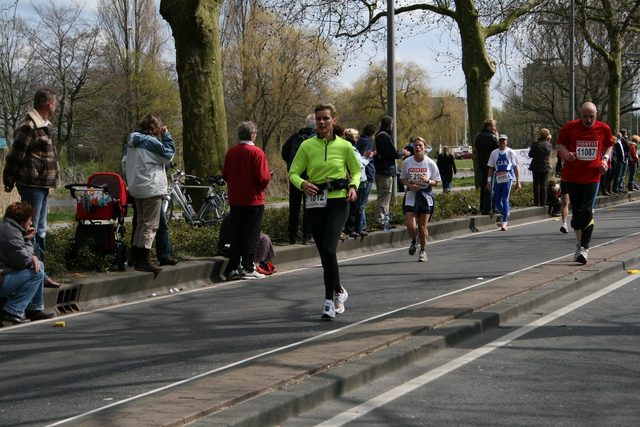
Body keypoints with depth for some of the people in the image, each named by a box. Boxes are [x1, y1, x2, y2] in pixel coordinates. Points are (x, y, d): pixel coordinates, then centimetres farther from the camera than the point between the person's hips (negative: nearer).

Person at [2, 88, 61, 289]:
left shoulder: (44, 126, 16)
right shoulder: (29, 127, -16)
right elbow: (14, 156, -14)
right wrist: (9, 181, -6)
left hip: (42, 186, 10)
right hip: (32, 185, -10)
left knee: (40, 231, 14)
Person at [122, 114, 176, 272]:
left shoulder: (131, 142, 11)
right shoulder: (151, 142, -14)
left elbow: (124, 163, 16)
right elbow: (168, 156, -6)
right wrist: (166, 136, 0)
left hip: (136, 188, 9)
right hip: (151, 188, -9)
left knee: (140, 223, 15)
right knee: (150, 225, -6)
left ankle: (137, 259, 17)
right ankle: (144, 261, -9)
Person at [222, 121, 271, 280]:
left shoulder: (231, 151, 2)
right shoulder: (257, 152, -12)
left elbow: (225, 174, 6)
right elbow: (263, 178, -16)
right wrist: (267, 179, 6)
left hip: (235, 200, 5)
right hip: (253, 200, -5)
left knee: (236, 234, 11)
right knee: (251, 235, 2)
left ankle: (233, 269, 11)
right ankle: (247, 268, 2)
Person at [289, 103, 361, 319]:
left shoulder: (345, 146, 1)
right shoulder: (307, 146, 2)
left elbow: (356, 170, 15)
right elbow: (294, 172, 5)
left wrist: (353, 186, -4)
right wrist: (302, 183, -16)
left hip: (339, 201, -2)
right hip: (316, 202, 2)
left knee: (329, 249, -18)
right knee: (324, 252, 8)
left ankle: (329, 300, -13)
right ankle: (338, 291, 32)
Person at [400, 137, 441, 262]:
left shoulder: (430, 163, -4)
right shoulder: (407, 162, -1)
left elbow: (436, 182, 3)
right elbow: (403, 179, 10)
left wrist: (427, 181, -18)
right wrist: (409, 185, -10)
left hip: (426, 195, -1)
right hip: (411, 195, 1)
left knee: (422, 227, 3)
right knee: (411, 226, -10)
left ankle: (423, 251, 24)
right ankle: (414, 241, 25)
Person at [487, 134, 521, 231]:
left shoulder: (511, 152, 5)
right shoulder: (494, 153, 11)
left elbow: (515, 168, 7)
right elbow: (491, 168, 14)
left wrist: (518, 182, 3)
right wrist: (489, 180, 4)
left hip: (508, 177, -3)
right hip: (497, 178, 3)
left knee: (505, 199, -11)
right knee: (496, 200, 3)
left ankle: (504, 222, -10)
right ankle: (506, 214, 31)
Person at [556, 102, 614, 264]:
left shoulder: (604, 129, 0)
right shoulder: (571, 127, -3)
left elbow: (609, 145, 17)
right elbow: (560, 143, 9)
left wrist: (605, 158, -1)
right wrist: (566, 153, -13)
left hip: (592, 176, -1)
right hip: (572, 176, 1)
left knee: (587, 211, -12)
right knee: (576, 211, 8)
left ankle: (584, 248, -11)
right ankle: (580, 243, 27)